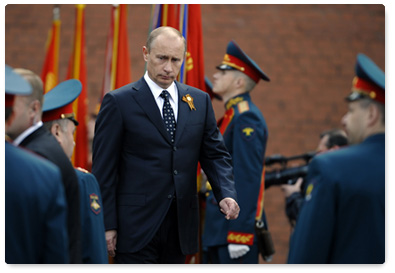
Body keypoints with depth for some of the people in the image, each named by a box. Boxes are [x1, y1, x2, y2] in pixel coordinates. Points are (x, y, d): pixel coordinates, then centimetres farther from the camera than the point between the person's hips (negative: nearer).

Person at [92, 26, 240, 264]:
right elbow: (104, 169, -4)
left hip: (180, 226, 5)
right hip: (136, 225, -4)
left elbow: (215, 154, 12)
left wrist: (226, 194, -9)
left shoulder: (200, 101, 10)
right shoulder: (119, 102, -3)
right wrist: (107, 225, -9)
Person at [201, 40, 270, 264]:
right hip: (218, 229, 10)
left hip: (235, 226, -10)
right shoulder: (232, 116, 18)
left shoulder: (246, 119, -14)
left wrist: (239, 235, -24)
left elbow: (248, 178, -20)